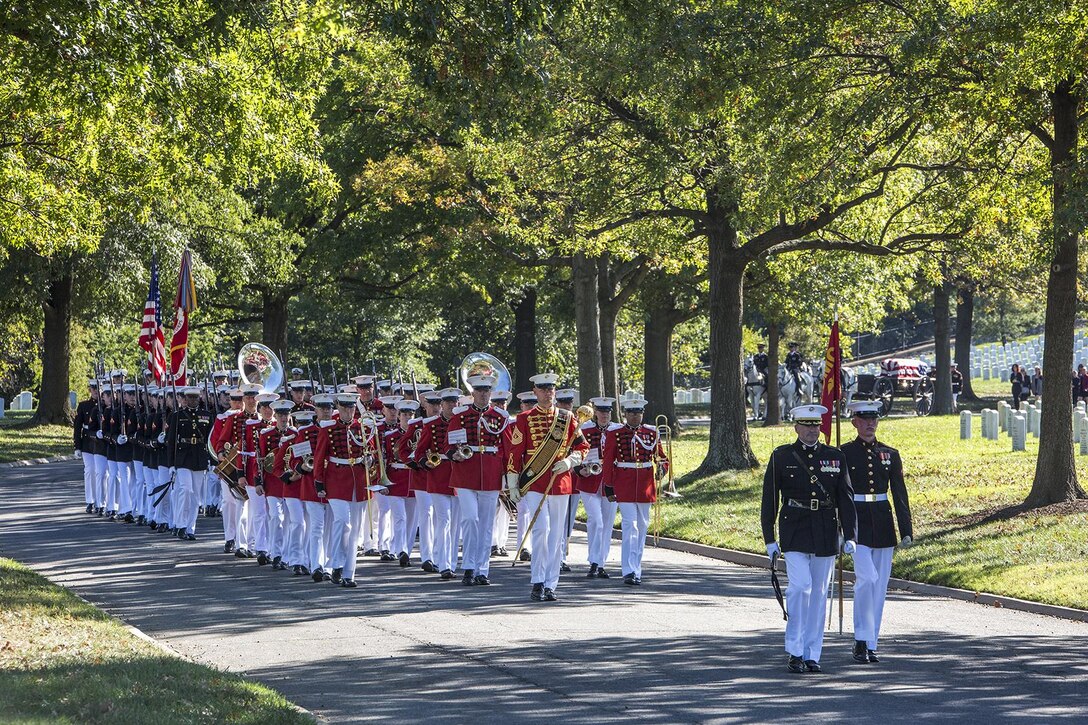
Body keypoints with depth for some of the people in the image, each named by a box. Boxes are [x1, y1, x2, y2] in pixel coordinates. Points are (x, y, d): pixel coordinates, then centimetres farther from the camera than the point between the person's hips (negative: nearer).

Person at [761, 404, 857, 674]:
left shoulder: (835, 457, 7)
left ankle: (812, 654, 13)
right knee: (799, 586, -16)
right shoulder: (781, 457, 1)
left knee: (819, 593, 6)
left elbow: (845, 498, 6)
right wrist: (769, 539, -2)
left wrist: (850, 535, -3)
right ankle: (795, 652, -6)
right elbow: (769, 500, 2)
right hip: (794, 532, -3)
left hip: (826, 533, 3)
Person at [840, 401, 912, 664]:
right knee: (867, 578, -18)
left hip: (883, 524, 4)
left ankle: (871, 645, 12)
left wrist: (907, 531, 0)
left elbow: (900, 494, 7)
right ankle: (861, 641, -9)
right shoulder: (844, 453, 0)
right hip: (857, 522, -4)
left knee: (880, 585, 5)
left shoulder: (890, 454, 8)